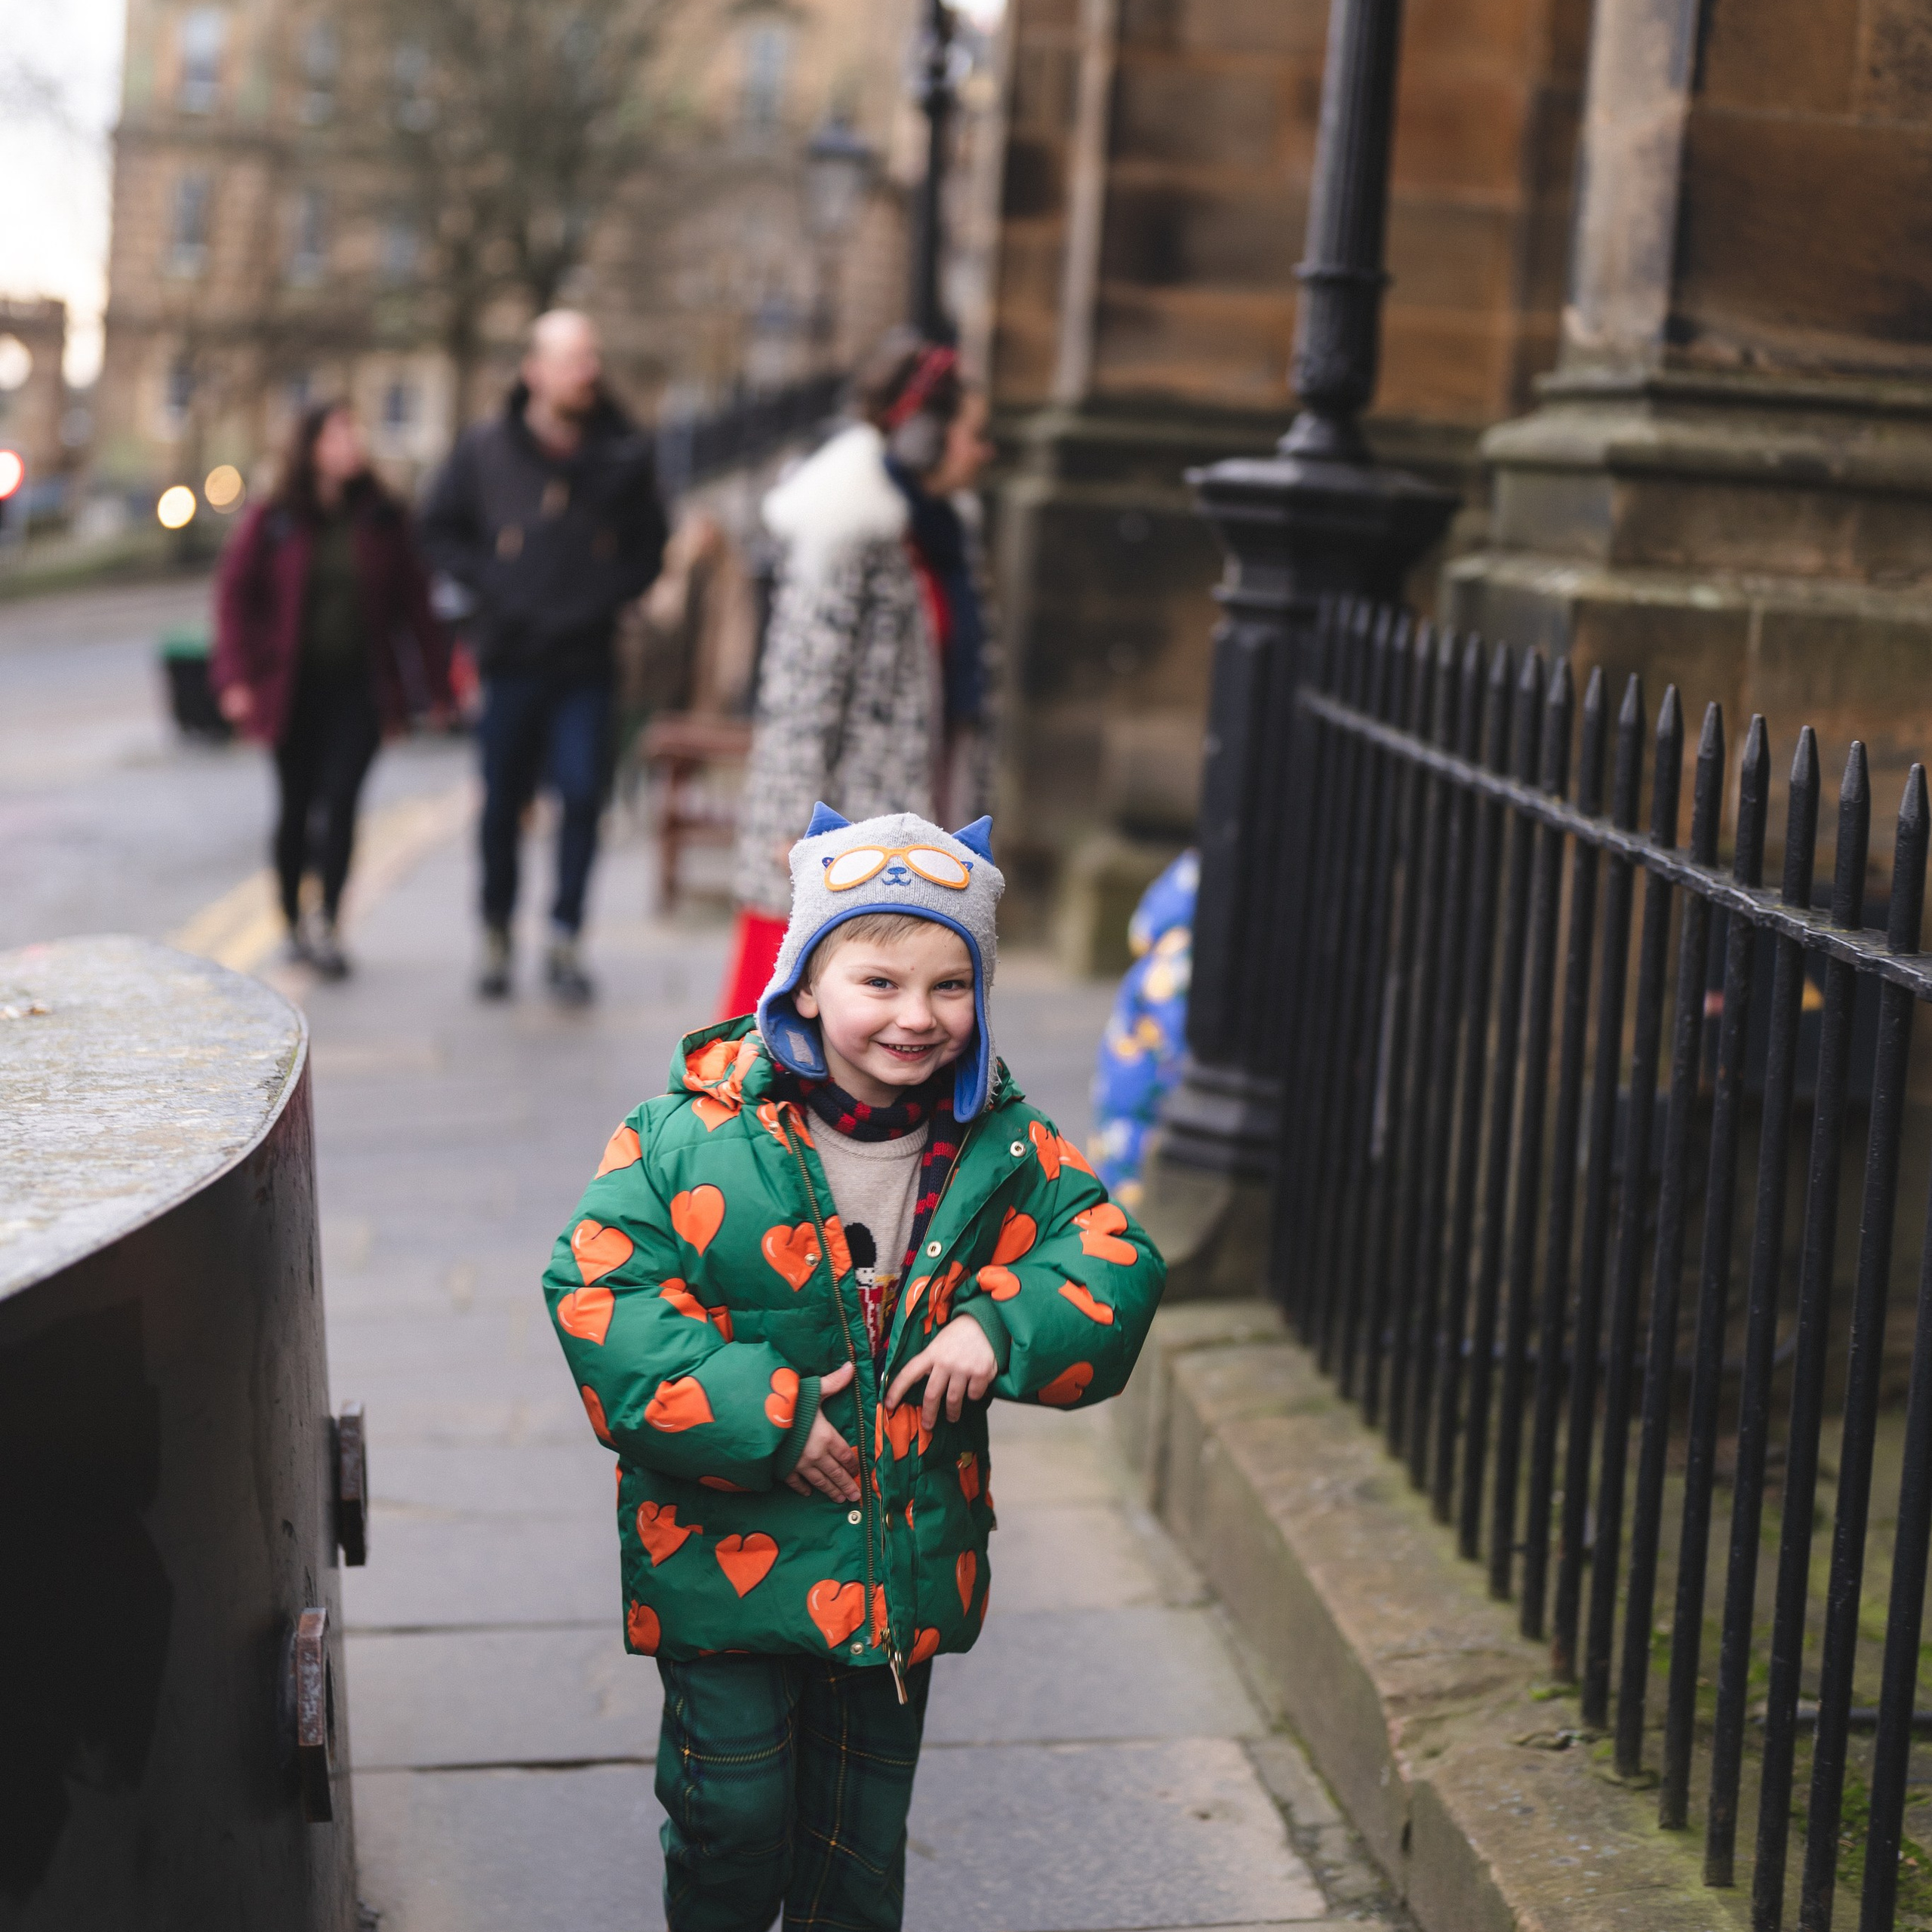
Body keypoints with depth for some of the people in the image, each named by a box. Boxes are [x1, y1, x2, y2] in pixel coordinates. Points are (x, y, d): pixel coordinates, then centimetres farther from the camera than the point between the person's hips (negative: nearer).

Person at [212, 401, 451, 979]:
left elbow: (414, 603, 4)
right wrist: (238, 677, -8)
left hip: (361, 688, 0)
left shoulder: (383, 519, 2)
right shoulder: (273, 521, -2)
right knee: (296, 807, 9)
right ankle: (293, 923, 23)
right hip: (294, 688, 0)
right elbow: (235, 594, 0)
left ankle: (328, 924, -9)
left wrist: (435, 682, 2)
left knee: (340, 801, -12)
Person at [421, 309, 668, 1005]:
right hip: (511, 654, 0)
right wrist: (492, 585, -3)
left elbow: (648, 547, 10)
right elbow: (442, 529, 10)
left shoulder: (624, 455, 0)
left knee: (583, 795, -8)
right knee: (503, 802, 7)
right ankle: (496, 933, 23)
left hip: (586, 659, 0)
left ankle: (565, 940, 4)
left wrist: (603, 596, -4)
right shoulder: (484, 450, 0)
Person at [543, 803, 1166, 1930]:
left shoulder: (1004, 1151, -3)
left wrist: (1004, 1329, -20)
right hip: (729, 1555, -3)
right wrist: (759, 1417, -20)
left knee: (863, 1835, 16)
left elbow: (1113, 1264, -1)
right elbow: (601, 1291, -15)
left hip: (905, 1565, 3)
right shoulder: (699, 1131, -14)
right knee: (733, 1810, 5)